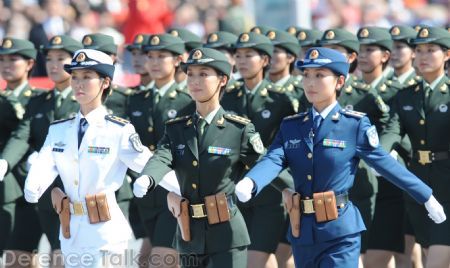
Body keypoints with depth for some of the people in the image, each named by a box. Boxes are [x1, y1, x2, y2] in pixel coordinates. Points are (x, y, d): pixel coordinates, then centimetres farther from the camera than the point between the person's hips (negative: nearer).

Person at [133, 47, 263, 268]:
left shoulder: (240, 130, -2)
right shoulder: (176, 130, 8)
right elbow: (161, 159, -11)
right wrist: (146, 179, -30)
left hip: (226, 236, -5)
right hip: (190, 237, 5)